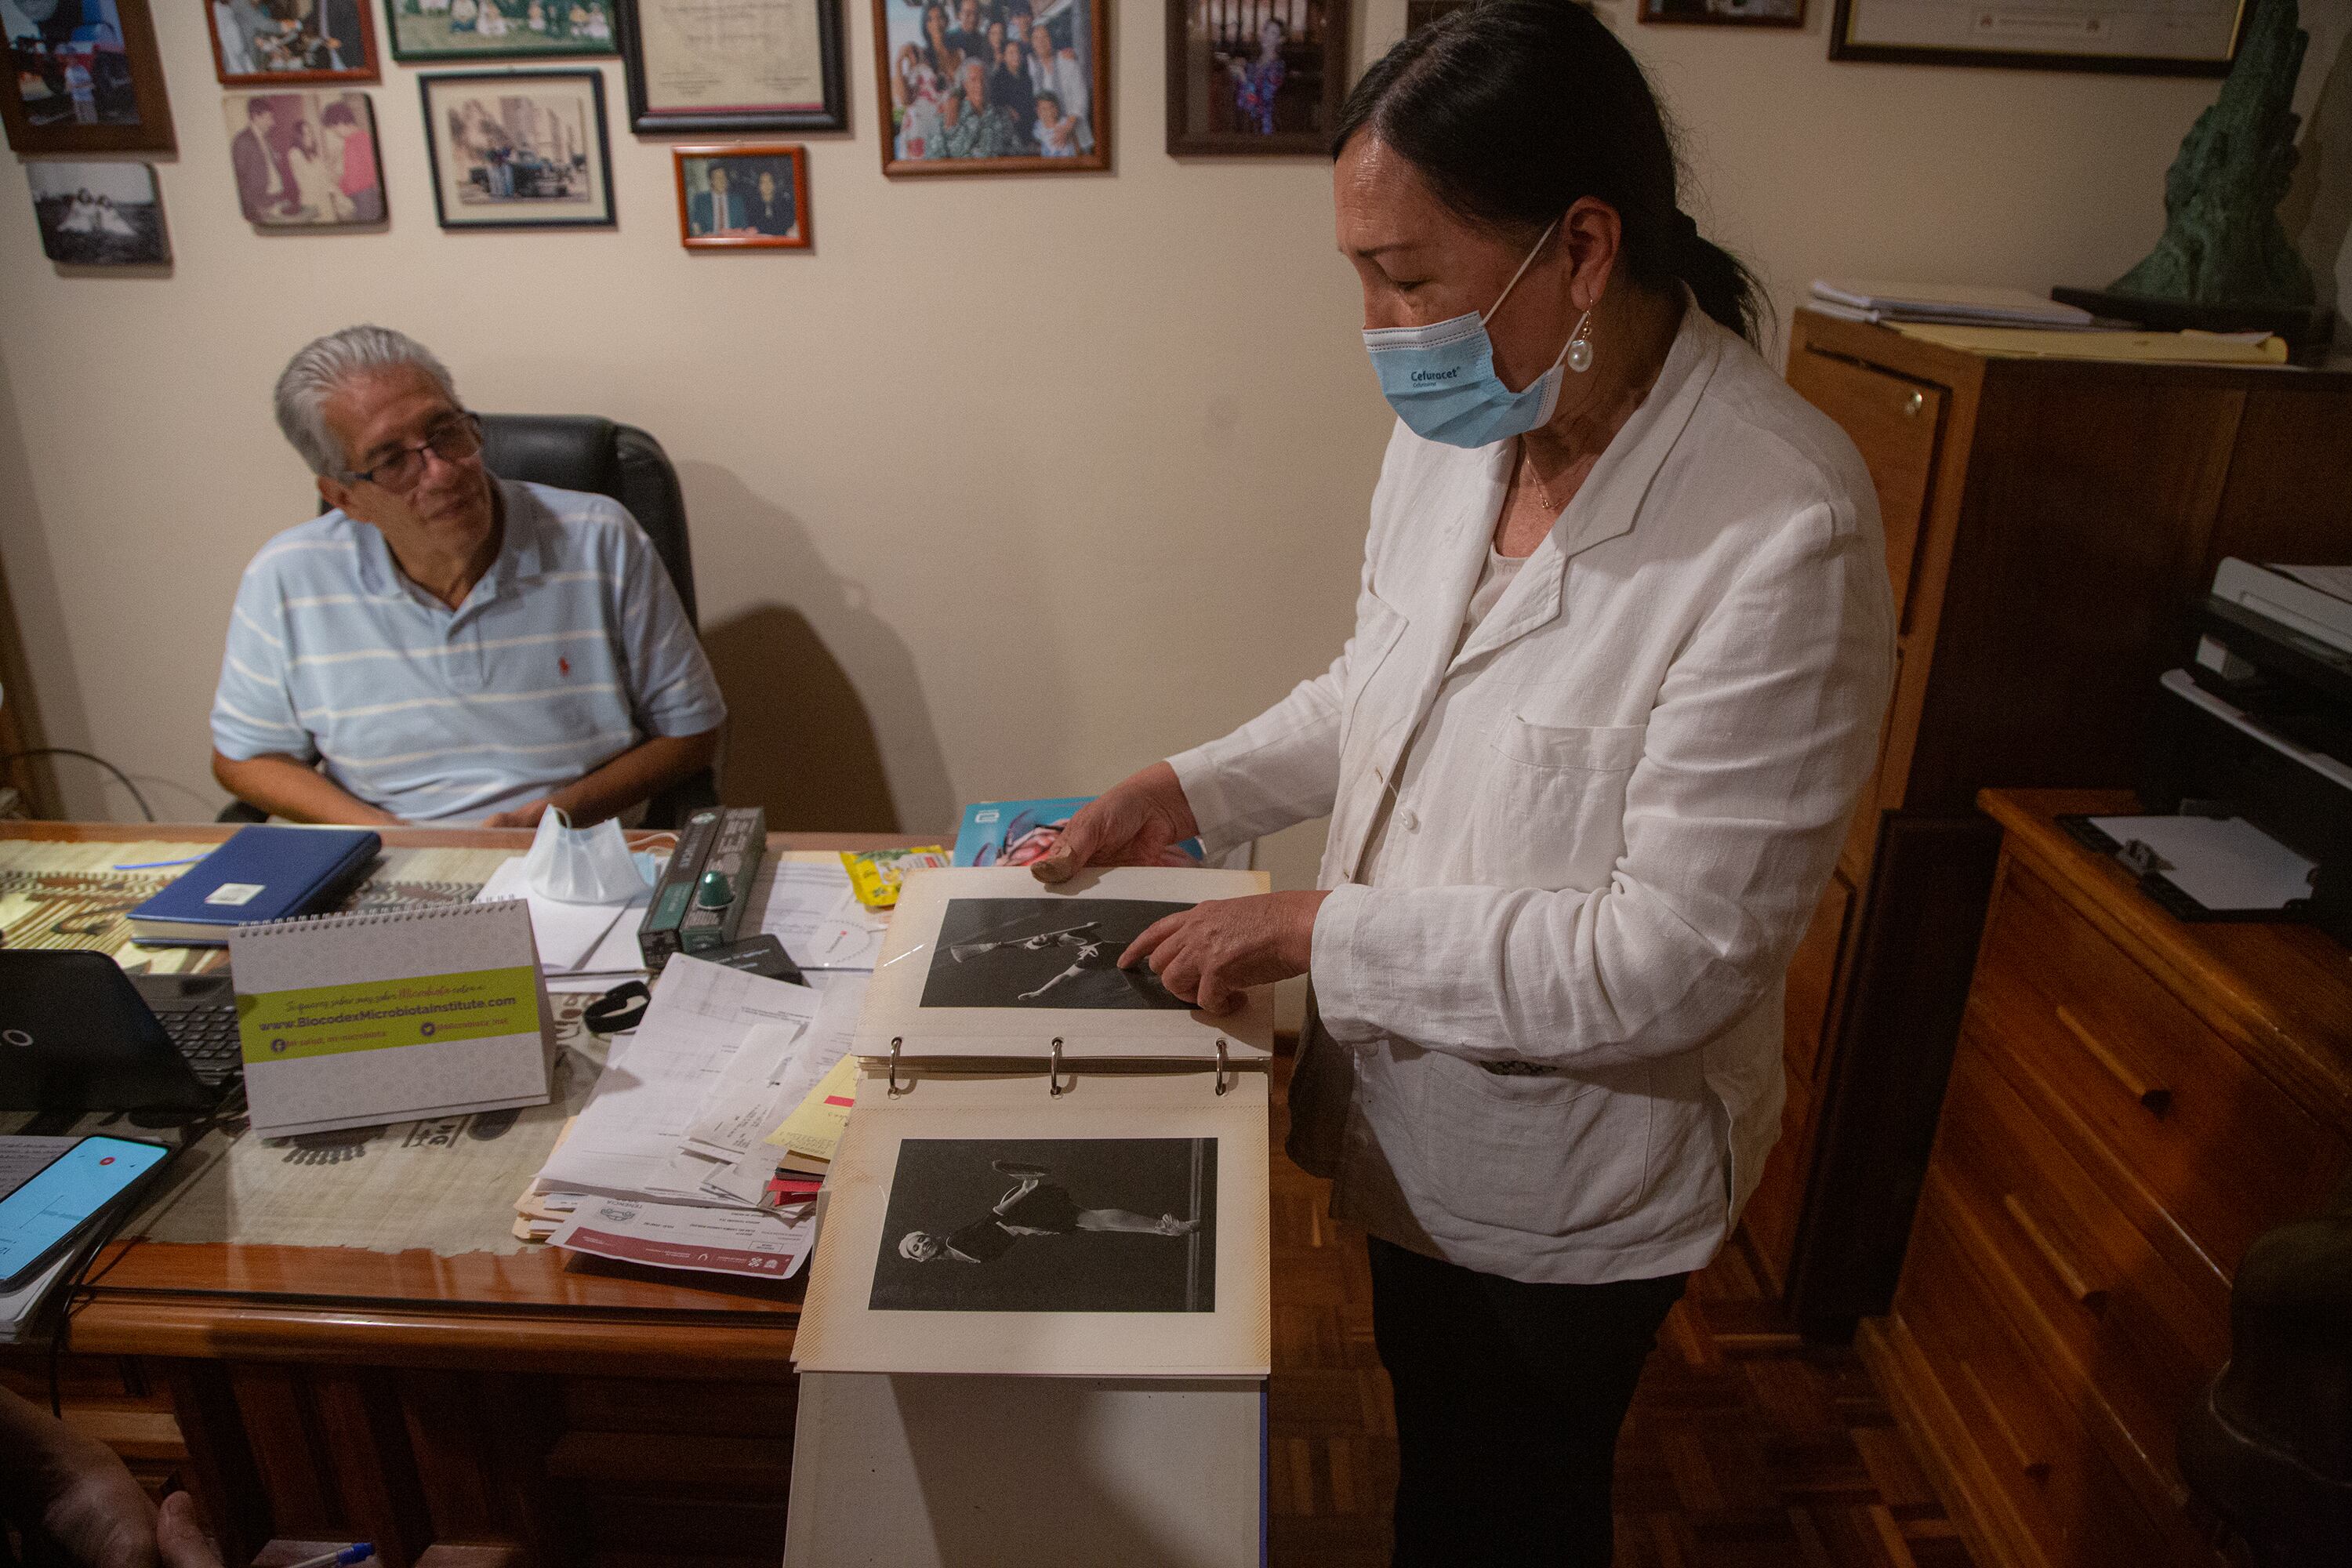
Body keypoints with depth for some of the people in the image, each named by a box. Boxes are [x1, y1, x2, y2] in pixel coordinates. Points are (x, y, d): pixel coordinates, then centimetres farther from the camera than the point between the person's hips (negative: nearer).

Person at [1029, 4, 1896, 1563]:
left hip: (1577, 1174, -6)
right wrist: (1189, 793, -3)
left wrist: (1315, 930, -25)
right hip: (1414, 1109, 6)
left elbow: (1667, 957, -29)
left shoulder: (1783, 529, -31)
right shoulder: (1457, 428, -7)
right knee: (1429, 1432, 32)